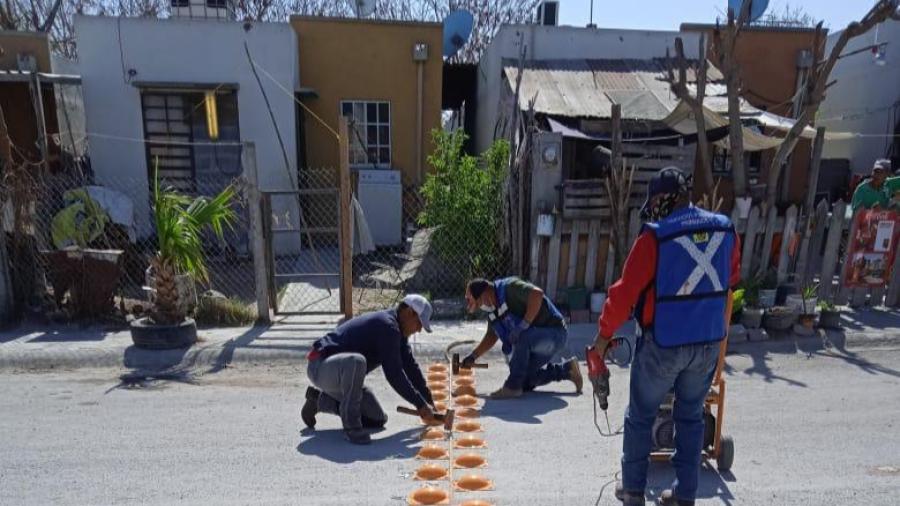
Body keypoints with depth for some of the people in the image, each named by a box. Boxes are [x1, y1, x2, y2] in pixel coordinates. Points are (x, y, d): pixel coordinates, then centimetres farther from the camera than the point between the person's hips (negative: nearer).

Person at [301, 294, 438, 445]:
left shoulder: (396, 330, 8)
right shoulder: (387, 326, -24)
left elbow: (410, 366, 13)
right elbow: (393, 373, -26)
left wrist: (429, 401, 13)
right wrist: (421, 405, -19)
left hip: (342, 373, 10)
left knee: (378, 420, 8)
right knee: (356, 361, -41)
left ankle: (320, 400, 19)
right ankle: (351, 424, -22)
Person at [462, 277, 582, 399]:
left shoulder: (510, 287, -23)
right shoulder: (493, 309, 4)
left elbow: (537, 294, -38)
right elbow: (491, 336, 17)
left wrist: (524, 325, -35)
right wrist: (472, 356, 12)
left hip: (554, 332, -10)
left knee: (521, 337, -36)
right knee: (524, 381, 8)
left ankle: (512, 387, -20)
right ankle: (566, 369, 22)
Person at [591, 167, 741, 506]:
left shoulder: (655, 237, -17)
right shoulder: (725, 229, 0)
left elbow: (625, 292, -15)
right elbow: (732, 277, 17)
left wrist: (604, 334, -4)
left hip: (663, 343, -5)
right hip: (708, 342, 5)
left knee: (641, 416, 13)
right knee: (691, 417, 19)